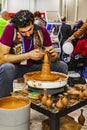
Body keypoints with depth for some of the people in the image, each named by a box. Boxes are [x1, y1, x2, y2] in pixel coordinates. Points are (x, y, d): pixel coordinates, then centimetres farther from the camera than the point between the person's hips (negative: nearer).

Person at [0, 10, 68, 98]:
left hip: (34, 66, 3)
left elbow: (52, 59, -4)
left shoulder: (42, 31, -11)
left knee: (62, 66, -16)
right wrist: (28, 55, -30)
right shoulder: (10, 29, -20)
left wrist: (54, 55, -29)